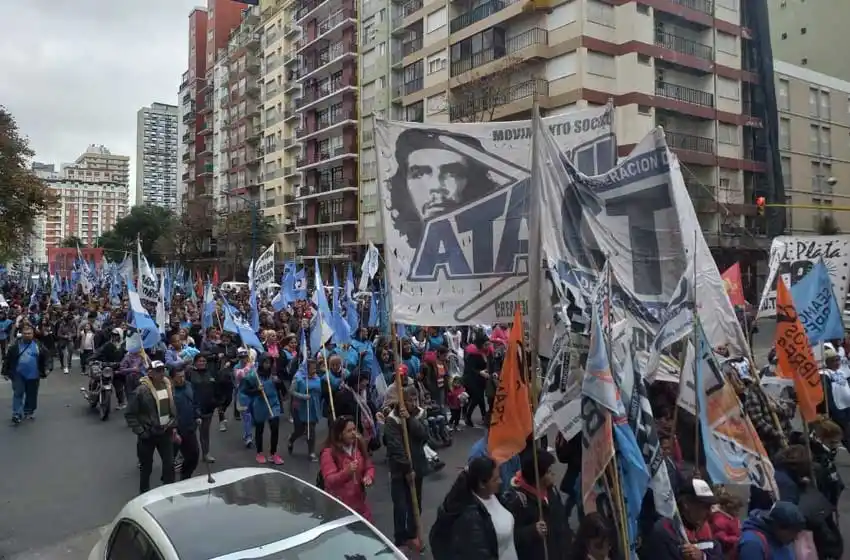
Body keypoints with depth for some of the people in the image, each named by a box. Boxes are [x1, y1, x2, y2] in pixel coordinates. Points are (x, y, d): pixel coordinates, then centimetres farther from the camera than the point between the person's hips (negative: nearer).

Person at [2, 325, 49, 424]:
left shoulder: (38, 345, -1)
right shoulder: (15, 345, -4)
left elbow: (44, 359, 6)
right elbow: (7, 359, 1)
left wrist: (43, 372, 4)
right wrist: (5, 372, 1)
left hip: (33, 375, 1)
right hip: (18, 375, -1)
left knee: (31, 395, 11)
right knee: (18, 394, -4)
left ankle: (28, 412, 27)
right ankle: (17, 414, -1)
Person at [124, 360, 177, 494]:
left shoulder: (167, 386, 0)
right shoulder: (141, 391, -18)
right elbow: (129, 414, -13)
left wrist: (173, 426, 7)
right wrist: (140, 431, -15)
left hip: (165, 433, 4)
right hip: (148, 435, -4)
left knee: (170, 464, 5)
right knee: (146, 467, 10)